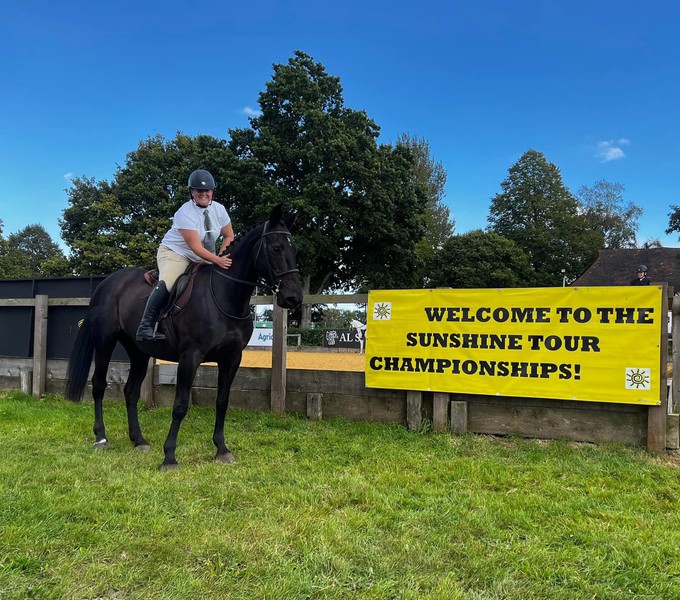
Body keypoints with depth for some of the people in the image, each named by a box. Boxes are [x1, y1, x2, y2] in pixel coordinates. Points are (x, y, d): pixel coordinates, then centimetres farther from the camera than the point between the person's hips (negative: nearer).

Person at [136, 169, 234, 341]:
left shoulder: (218, 209, -3)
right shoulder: (185, 213, -22)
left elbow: (229, 236, 5)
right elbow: (195, 247, -28)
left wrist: (221, 257, -13)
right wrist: (217, 260, -40)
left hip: (202, 258, 7)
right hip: (175, 253, -7)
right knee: (166, 283, -30)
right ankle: (145, 327, -27)